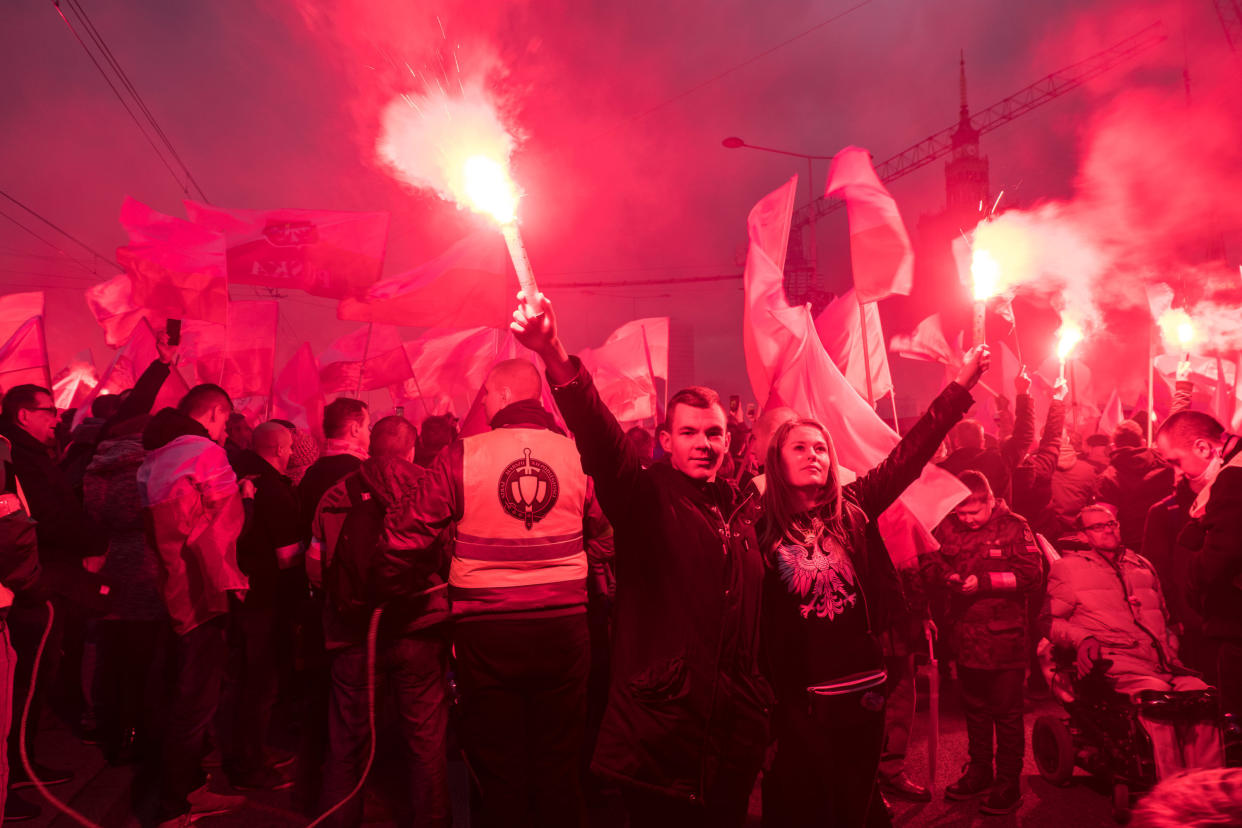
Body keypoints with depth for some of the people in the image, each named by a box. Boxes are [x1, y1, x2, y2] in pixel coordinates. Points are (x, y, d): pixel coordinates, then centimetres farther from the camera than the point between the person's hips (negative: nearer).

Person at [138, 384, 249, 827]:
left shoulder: (156, 457, 14)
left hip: (174, 593, 10)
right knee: (195, 702, 0)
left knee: (189, 696, 20)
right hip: (203, 595, -10)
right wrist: (230, 581, -11)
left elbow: (158, 527, 17)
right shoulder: (206, 453, -15)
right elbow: (218, 528, -19)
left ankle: (188, 791, 32)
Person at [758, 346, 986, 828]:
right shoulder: (761, 527, -6)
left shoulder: (851, 508, 1)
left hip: (862, 690, 3)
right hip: (797, 700, -2)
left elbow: (908, 455, -2)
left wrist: (962, 385, -4)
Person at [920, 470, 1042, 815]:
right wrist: (945, 576, -16)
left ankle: (1008, 783, 19)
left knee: (1007, 712, 5)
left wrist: (983, 581, -20)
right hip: (966, 635, 4)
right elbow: (928, 565, 6)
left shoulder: (1014, 527, -8)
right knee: (974, 708, 18)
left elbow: (1031, 574, -14)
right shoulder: (947, 527, 1)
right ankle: (979, 771, 34)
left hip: (1005, 636, -4)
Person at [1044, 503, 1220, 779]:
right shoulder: (1068, 567, 13)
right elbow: (1050, 619, 9)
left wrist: (1172, 650, 18)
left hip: (1162, 662, 5)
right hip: (1117, 663, -5)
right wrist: (1082, 639, -10)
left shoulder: (1142, 565, 29)